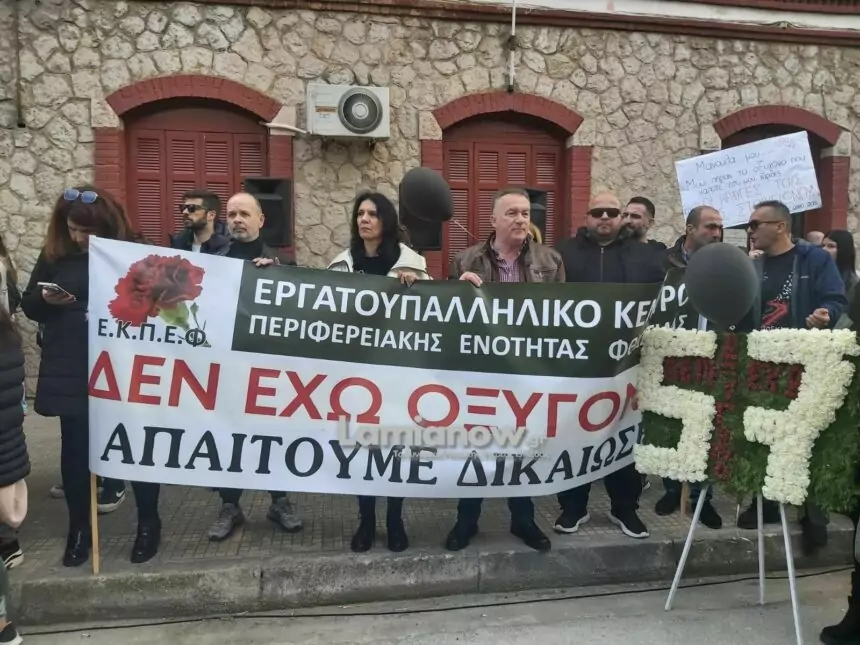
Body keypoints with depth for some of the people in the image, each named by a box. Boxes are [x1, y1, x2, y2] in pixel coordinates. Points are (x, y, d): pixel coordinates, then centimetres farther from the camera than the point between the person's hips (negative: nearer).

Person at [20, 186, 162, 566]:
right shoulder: (54, 255, 4)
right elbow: (28, 305, 9)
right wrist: (46, 299, -12)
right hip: (69, 371, 3)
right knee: (74, 449, 10)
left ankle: (149, 524, 23)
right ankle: (79, 529, 28)